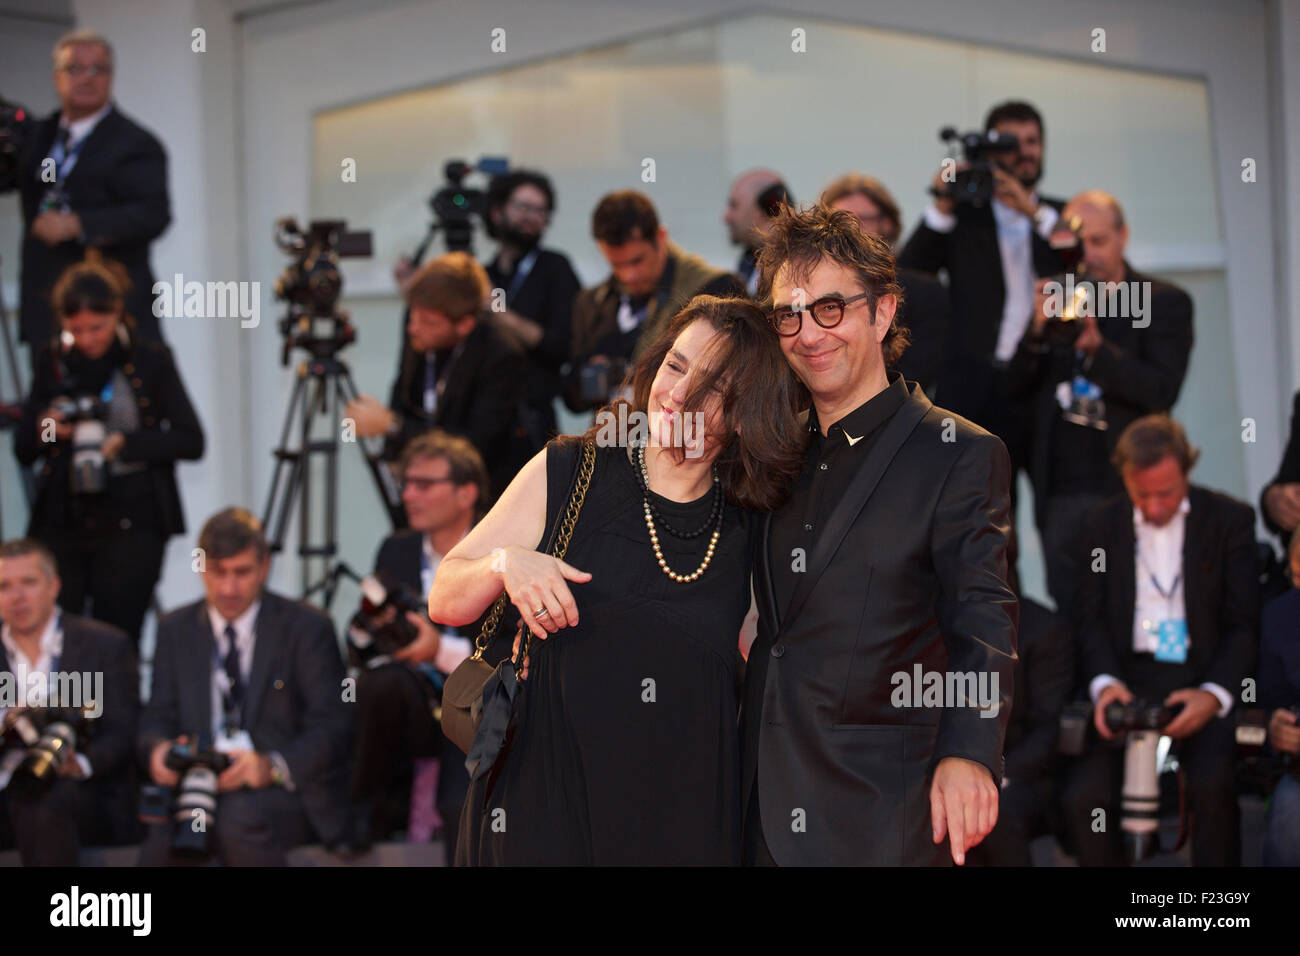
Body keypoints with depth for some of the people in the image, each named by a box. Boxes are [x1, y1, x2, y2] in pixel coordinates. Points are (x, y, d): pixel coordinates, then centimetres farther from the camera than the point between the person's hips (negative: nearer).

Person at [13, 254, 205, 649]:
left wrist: (124, 444, -14)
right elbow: (22, 451, 12)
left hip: (131, 527, -2)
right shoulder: (52, 360, 9)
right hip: (62, 524, 3)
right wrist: (44, 430, -9)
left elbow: (191, 441, -3)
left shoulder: (151, 361, 1)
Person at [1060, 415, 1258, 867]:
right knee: (1080, 797, -21)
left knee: (1212, 785, -31)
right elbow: (1090, 617, 8)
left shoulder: (1230, 520, 4)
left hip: (1204, 681, -2)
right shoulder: (1101, 524, 11)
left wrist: (1213, 694, -16)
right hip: (1128, 682, 2)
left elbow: (1244, 623, 1)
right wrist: (1105, 682, -13)